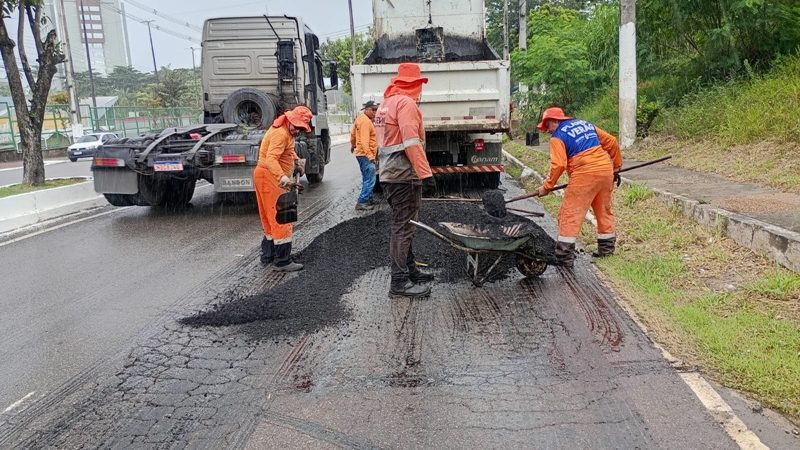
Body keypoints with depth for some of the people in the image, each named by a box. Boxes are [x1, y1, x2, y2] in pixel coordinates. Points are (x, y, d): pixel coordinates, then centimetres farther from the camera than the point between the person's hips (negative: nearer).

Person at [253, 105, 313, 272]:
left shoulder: (287, 131, 12)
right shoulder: (280, 134, -21)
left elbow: (287, 149, 31)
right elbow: (271, 159, -35)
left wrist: (296, 159, 12)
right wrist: (282, 177, -50)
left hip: (271, 177, 11)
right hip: (270, 177, -11)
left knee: (271, 218, 17)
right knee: (281, 218, -9)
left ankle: (268, 255, 28)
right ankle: (283, 261, -7)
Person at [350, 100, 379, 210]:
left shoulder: (360, 118, 13)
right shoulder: (365, 121, -18)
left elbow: (353, 133, 25)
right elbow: (364, 141, -26)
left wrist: (353, 145, 40)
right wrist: (370, 156, -32)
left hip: (363, 154, 11)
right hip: (366, 155, -11)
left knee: (367, 179, 19)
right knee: (370, 180, -12)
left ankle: (368, 199, 28)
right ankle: (361, 202, -12)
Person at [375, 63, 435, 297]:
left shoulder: (385, 104, 18)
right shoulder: (406, 103, -12)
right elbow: (411, 143, -21)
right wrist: (426, 172, -21)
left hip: (389, 173, 10)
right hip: (405, 175, -10)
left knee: (401, 225, 16)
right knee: (403, 227, -6)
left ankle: (410, 270, 27)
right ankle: (399, 281, -3)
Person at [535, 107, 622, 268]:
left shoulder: (557, 137, 1)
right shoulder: (586, 124, 21)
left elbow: (558, 165, -12)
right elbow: (612, 142, 20)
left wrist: (547, 186, -3)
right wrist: (616, 167, 28)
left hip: (584, 174, -7)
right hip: (606, 170, 7)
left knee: (570, 214, -4)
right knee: (604, 210, 21)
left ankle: (564, 256, -7)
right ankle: (607, 247, 31)